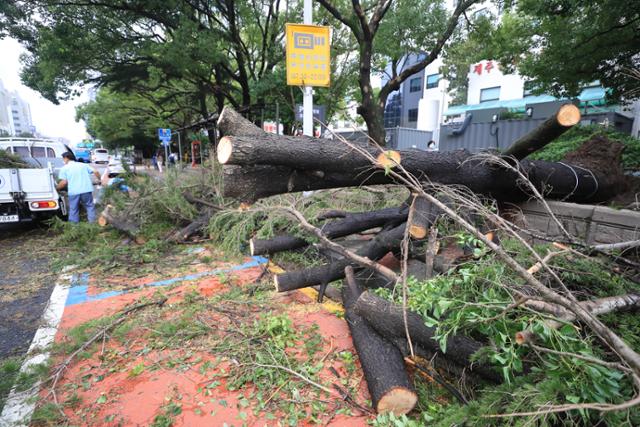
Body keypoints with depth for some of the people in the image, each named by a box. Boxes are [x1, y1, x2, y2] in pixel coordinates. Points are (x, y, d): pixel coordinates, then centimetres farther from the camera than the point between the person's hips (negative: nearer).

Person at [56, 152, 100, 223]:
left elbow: (64, 182, -1)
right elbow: (95, 172, 10)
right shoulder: (83, 165, 16)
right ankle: (92, 222, 11)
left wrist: (56, 188, 15)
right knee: (90, 206, 13)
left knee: (73, 210, 9)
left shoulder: (64, 168, 8)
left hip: (74, 192, -2)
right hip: (86, 190, 2)